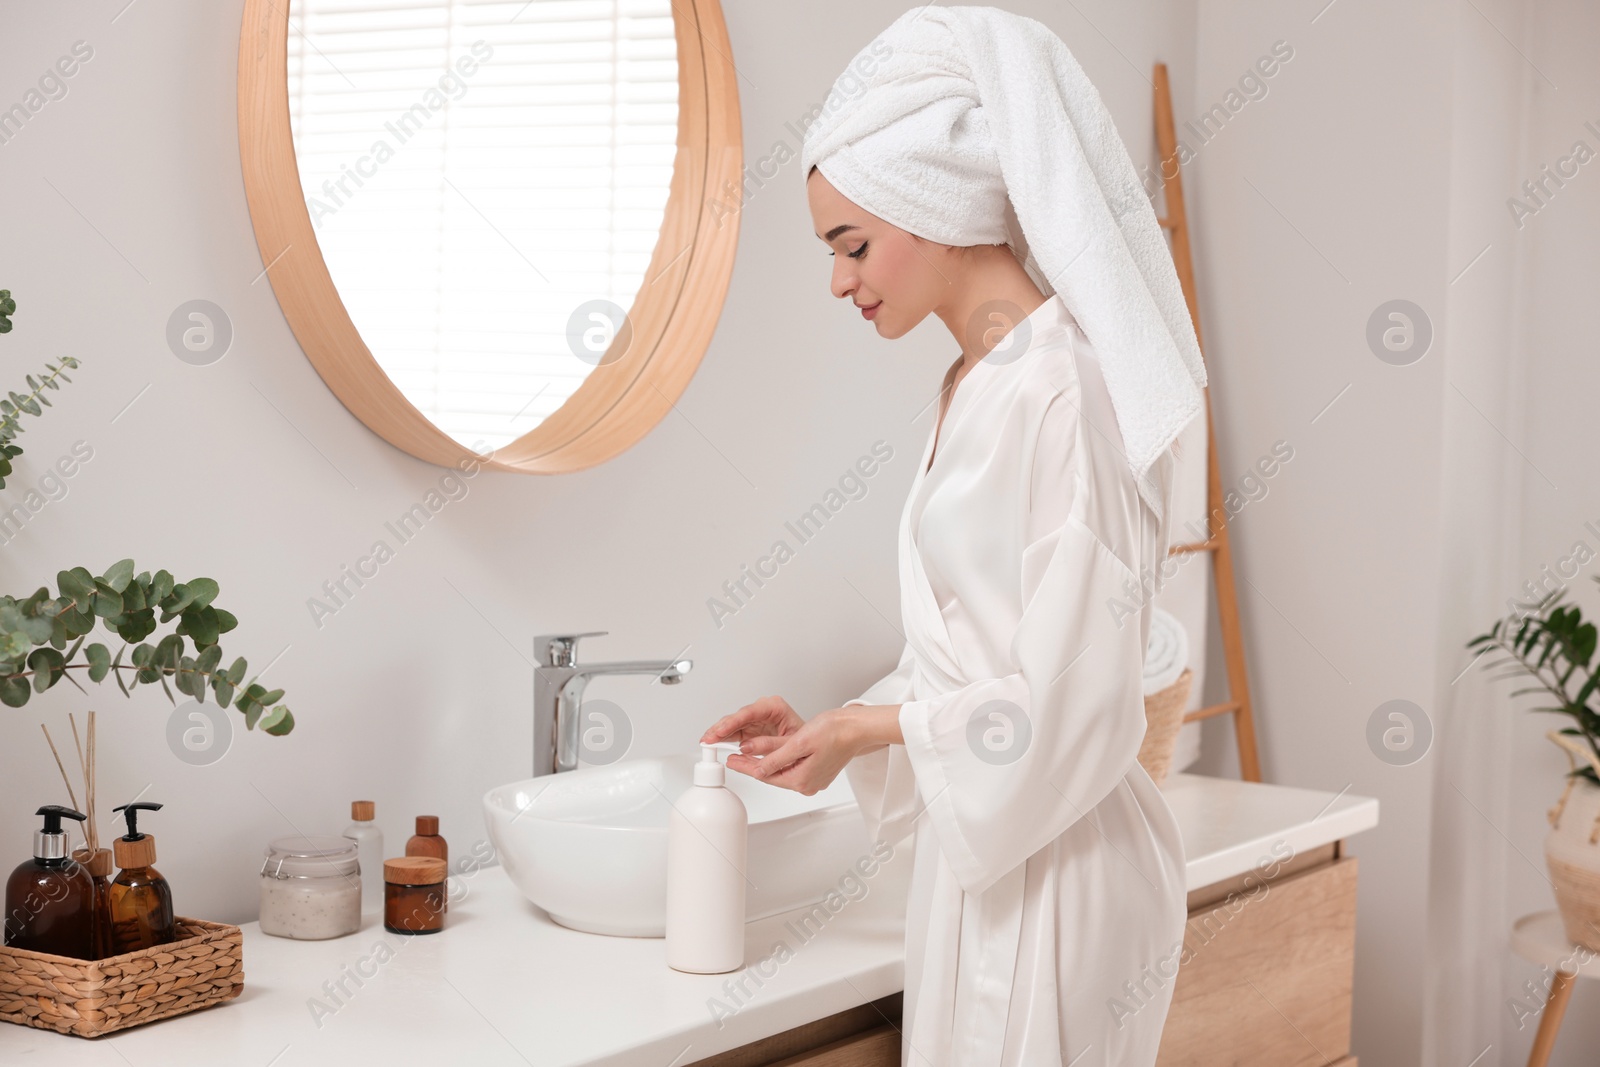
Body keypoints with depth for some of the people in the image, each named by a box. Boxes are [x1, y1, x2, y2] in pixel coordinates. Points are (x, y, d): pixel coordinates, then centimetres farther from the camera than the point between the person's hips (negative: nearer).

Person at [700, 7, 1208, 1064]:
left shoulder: (1055, 391, -19)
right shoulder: (979, 381, 10)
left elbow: (1071, 702, -20)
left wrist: (871, 727, -11)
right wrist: (835, 722, 9)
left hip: (1048, 868, -9)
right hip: (985, 850, 9)